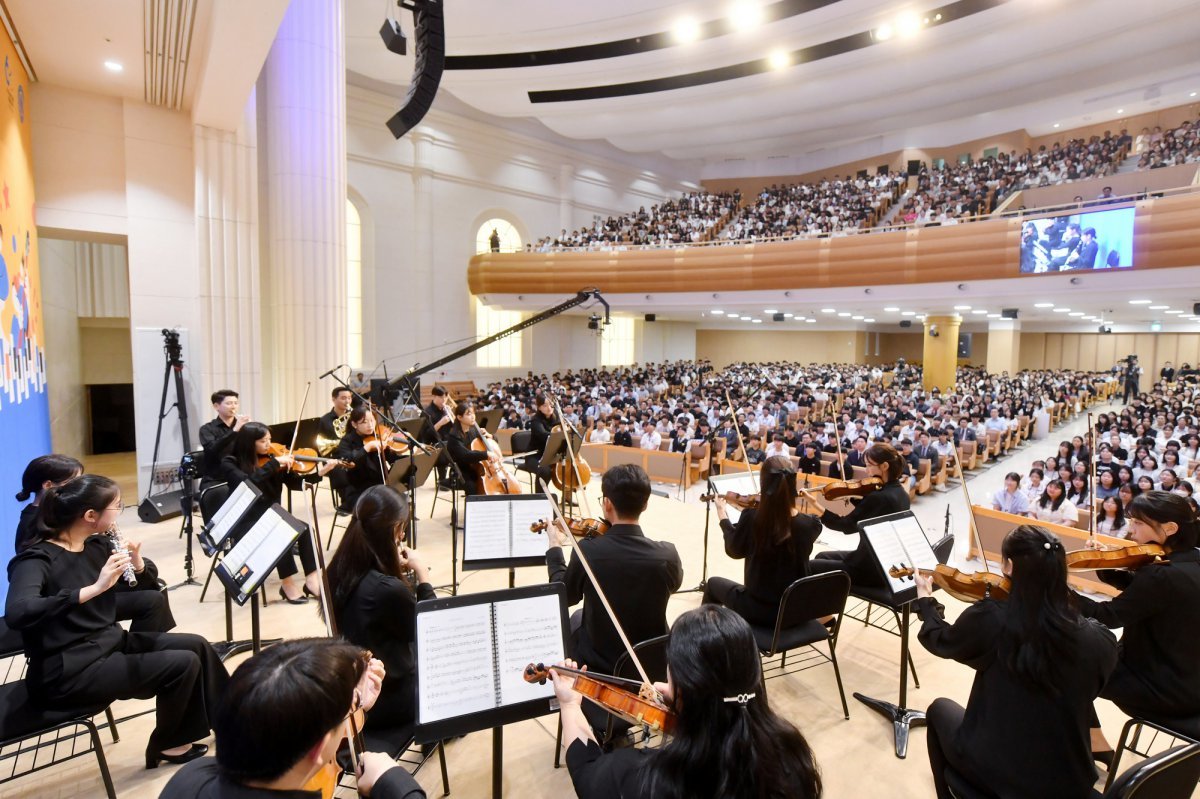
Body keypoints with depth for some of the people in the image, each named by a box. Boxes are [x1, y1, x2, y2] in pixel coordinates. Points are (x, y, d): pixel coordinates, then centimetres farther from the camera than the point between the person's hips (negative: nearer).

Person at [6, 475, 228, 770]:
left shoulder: (98, 545, 2)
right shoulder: (37, 560, -19)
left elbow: (150, 588, 7)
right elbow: (16, 614, -39)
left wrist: (138, 565, -14)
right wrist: (94, 587, -43)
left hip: (110, 642, 8)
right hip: (66, 671, -8)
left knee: (196, 645, -2)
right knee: (183, 664, -15)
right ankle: (165, 745, 11)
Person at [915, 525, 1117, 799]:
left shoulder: (988, 619, -22)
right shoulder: (1100, 642, -15)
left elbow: (939, 640, 0)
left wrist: (926, 600, 19)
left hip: (996, 774, -3)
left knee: (940, 709, 27)